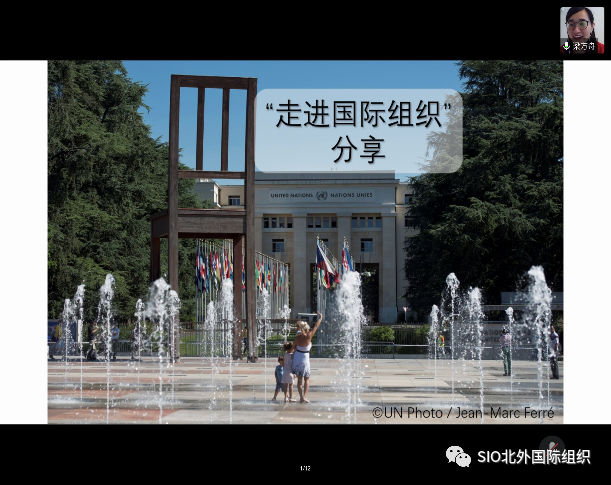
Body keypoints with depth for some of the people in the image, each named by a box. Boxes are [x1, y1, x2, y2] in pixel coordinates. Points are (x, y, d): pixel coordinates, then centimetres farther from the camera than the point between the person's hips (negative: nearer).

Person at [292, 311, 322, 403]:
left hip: (296, 358, 3)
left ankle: (301, 397, 3)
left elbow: (293, 346, 6)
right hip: (305, 359, -3)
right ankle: (305, 396, -4)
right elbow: (316, 326, -6)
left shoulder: (297, 337, -5)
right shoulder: (308, 336, -14)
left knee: (299, 379, 8)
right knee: (307, 379, 10)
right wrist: (320, 318, 5)